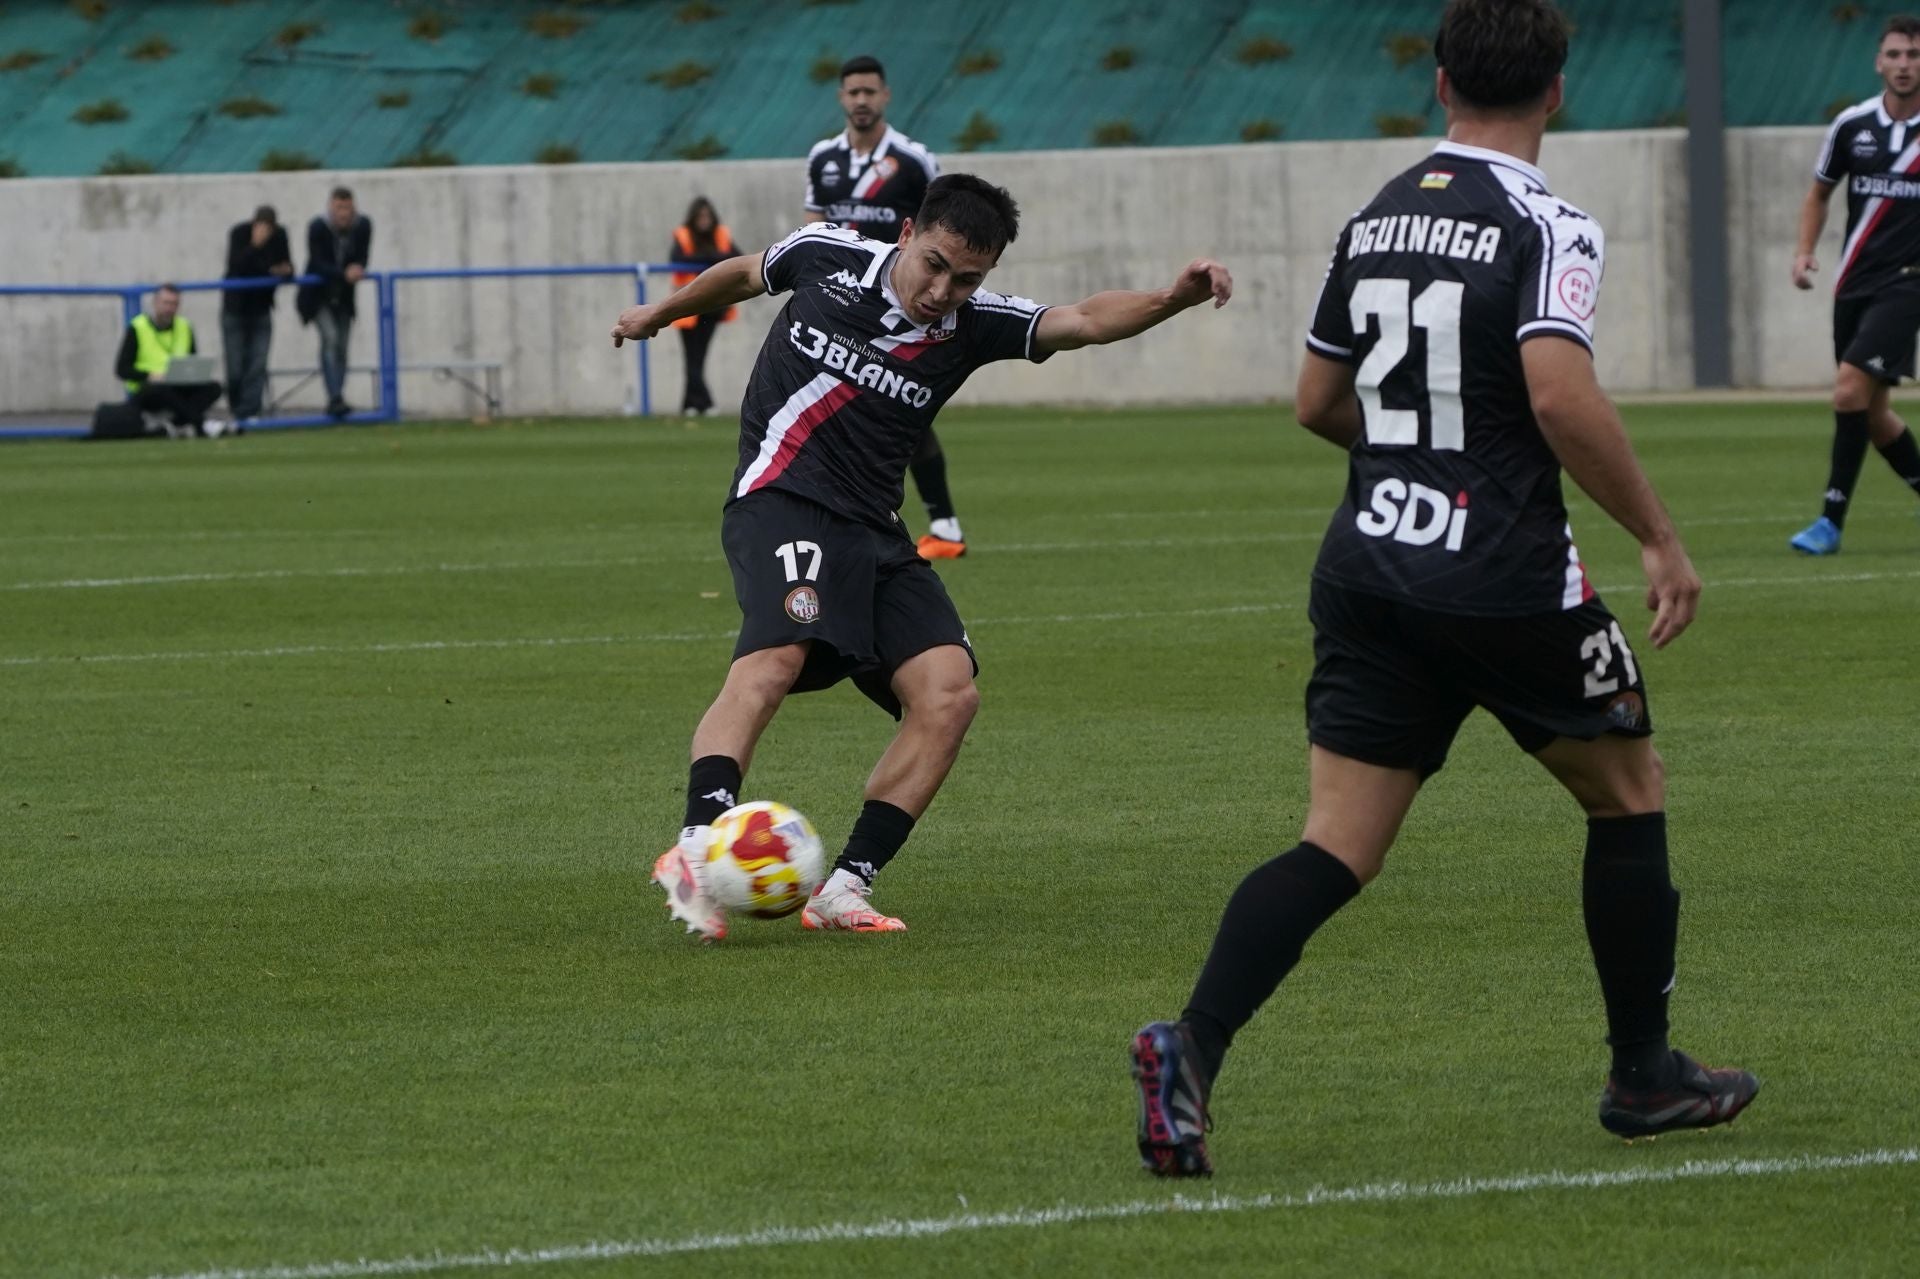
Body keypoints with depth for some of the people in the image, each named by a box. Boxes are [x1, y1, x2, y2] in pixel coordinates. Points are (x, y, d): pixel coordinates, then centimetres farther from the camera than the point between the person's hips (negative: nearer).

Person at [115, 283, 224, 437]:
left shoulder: (185, 327, 13)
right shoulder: (137, 329, -1)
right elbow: (121, 369, -6)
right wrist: (149, 376, -22)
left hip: (178, 387, 5)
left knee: (213, 388, -22)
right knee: (163, 389, -40)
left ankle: (175, 423, -34)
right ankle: (200, 425, -44)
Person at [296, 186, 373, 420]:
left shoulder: (363, 226, -10)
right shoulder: (317, 228, -21)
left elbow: (362, 260, -4)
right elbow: (318, 265, -25)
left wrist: (357, 270, -28)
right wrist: (345, 274, -39)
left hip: (344, 297, 4)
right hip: (319, 296, -4)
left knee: (341, 347, 5)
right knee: (330, 338, -21)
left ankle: (336, 402, 12)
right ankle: (335, 398, -28)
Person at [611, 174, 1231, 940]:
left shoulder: (973, 325, 3)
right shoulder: (826, 258, -1)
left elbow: (1083, 321, -12)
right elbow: (742, 275, 21)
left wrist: (1171, 300, -30)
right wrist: (659, 315, 36)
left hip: (872, 533, 5)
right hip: (781, 505, -5)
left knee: (948, 692, -11)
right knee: (777, 654, -31)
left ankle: (846, 887, -9)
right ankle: (696, 848, -44)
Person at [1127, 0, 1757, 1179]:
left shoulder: (1375, 220, 10)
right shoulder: (1547, 228, -11)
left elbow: (1317, 403, 18)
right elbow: (1561, 395, -24)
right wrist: (1659, 537, -15)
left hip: (1368, 572, 5)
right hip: (1506, 582, -5)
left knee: (1338, 848, 1)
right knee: (1628, 793, 17)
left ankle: (1193, 1047, -21)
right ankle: (1646, 1077, 24)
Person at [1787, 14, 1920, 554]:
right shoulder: (1852, 125, 3)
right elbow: (1819, 193, 17)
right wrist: (1805, 250, 2)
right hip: (1855, 283, 5)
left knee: (1850, 390, -18)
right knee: (1872, 414, 8)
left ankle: (1832, 520, -12)